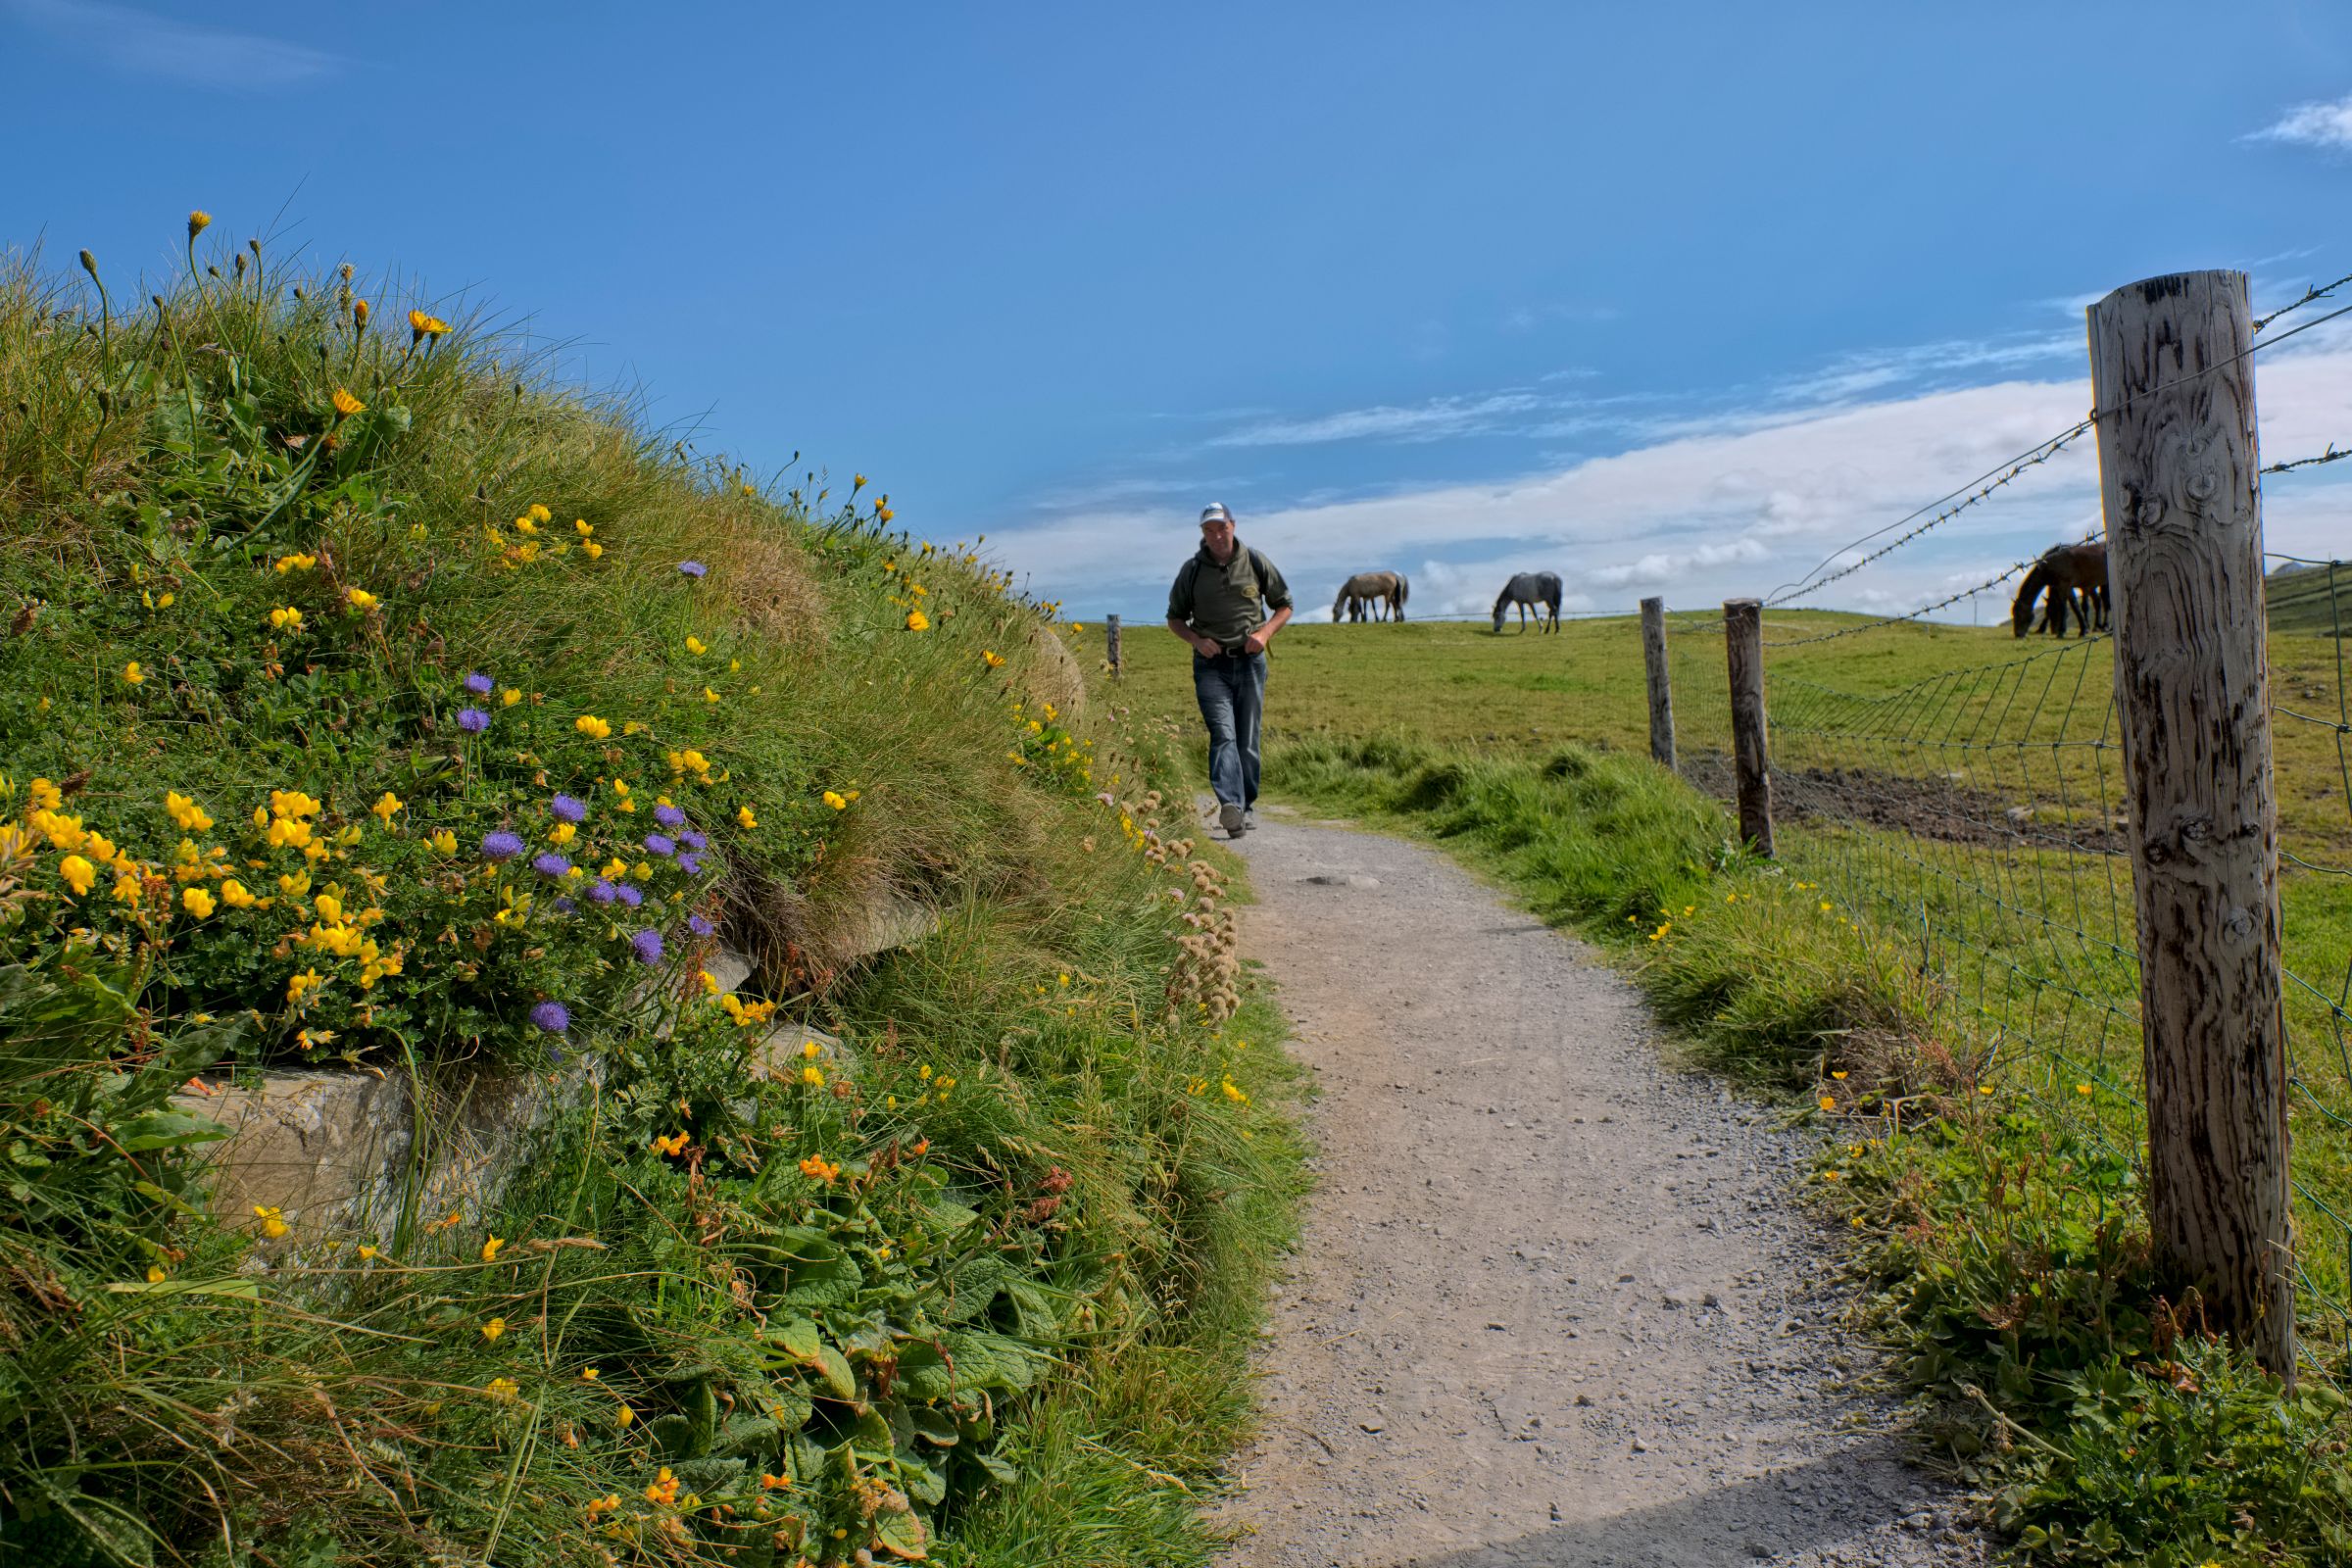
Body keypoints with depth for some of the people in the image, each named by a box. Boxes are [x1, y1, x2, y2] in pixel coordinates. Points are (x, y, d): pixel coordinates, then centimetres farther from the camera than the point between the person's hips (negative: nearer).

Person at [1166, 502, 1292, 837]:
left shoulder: (1256, 563, 3)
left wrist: (1265, 632, -7)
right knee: (1223, 734, -18)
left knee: (1247, 739, 6)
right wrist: (1197, 640, -8)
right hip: (1211, 663, -1)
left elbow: (1284, 605, 12)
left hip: (1249, 661, 1)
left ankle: (1247, 804, 22)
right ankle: (1229, 805, -32)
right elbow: (1175, 618, 11)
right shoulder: (1192, 571, 2)